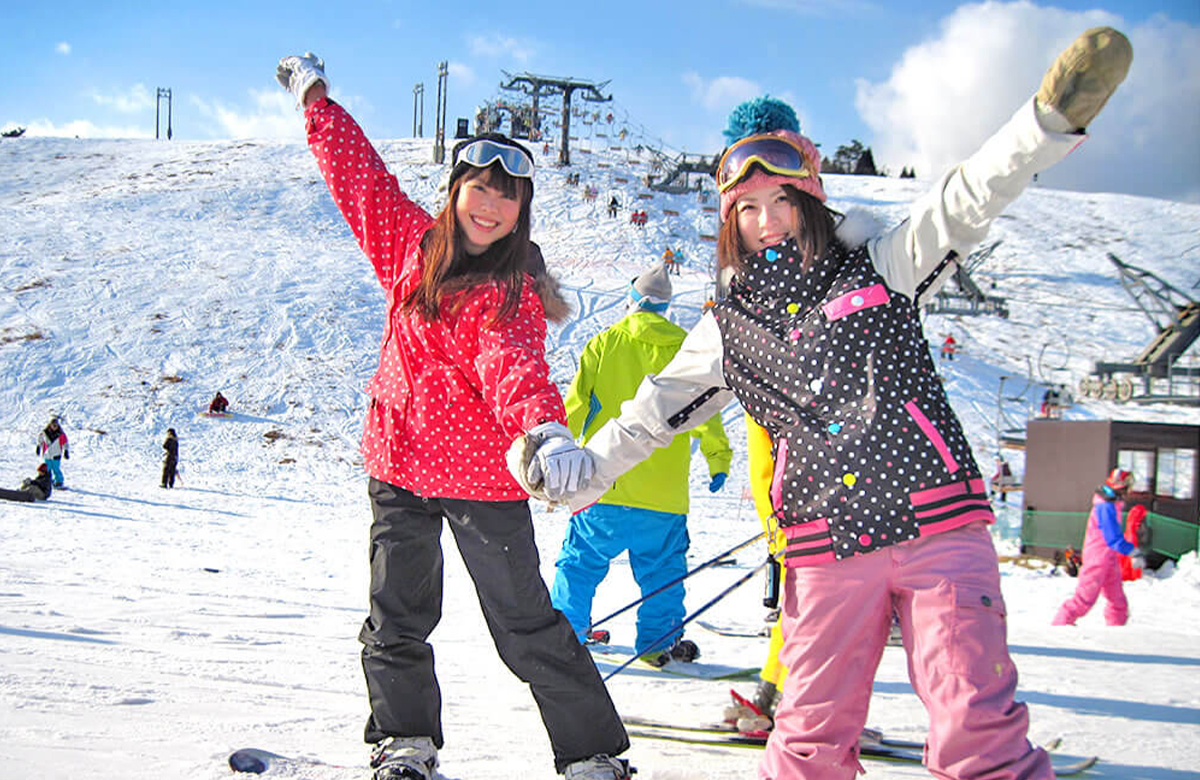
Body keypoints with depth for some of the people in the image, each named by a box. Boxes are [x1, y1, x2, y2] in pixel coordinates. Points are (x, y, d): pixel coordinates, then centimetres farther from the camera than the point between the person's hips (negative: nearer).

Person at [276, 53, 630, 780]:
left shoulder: (512, 295, -13)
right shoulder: (414, 244, 3)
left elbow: (515, 368, -31)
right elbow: (361, 176, 16)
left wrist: (546, 430, -52)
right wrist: (316, 97, 26)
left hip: (485, 480, -5)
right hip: (398, 464, 5)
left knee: (528, 627, 0)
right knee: (396, 622, 12)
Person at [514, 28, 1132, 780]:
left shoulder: (879, 267, 6)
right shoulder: (728, 329, 12)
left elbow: (964, 202, -6)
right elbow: (654, 411, 19)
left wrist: (1053, 114, -19)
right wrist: (580, 473, 14)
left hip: (938, 526, -2)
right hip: (829, 551, 2)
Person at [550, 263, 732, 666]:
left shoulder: (604, 344, -1)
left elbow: (574, 405, -1)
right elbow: (704, 411, 5)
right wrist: (719, 461, 18)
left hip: (603, 483, -1)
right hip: (663, 493, 1)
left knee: (580, 561, 12)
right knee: (661, 570, 15)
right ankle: (658, 642, 17)